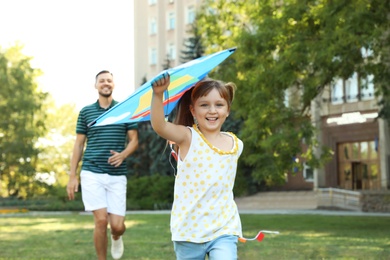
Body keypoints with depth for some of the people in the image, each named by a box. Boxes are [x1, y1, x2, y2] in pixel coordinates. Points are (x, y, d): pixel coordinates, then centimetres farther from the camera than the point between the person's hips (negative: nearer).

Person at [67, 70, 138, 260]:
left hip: (117, 175, 0)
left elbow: (134, 140, 8)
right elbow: (79, 144, 11)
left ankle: (116, 238, 36)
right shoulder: (86, 112, 9)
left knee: (117, 225, -2)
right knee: (101, 220, -11)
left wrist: (123, 154, -14)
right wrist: (72, 175, 5)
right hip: (92, 173, 0)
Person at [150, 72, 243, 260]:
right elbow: (159, 126, -30)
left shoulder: (235, 144, 3)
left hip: (224, 231, 2)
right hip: (189, 229, -1)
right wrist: (158, 94, -44)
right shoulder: (188, 137, -9)